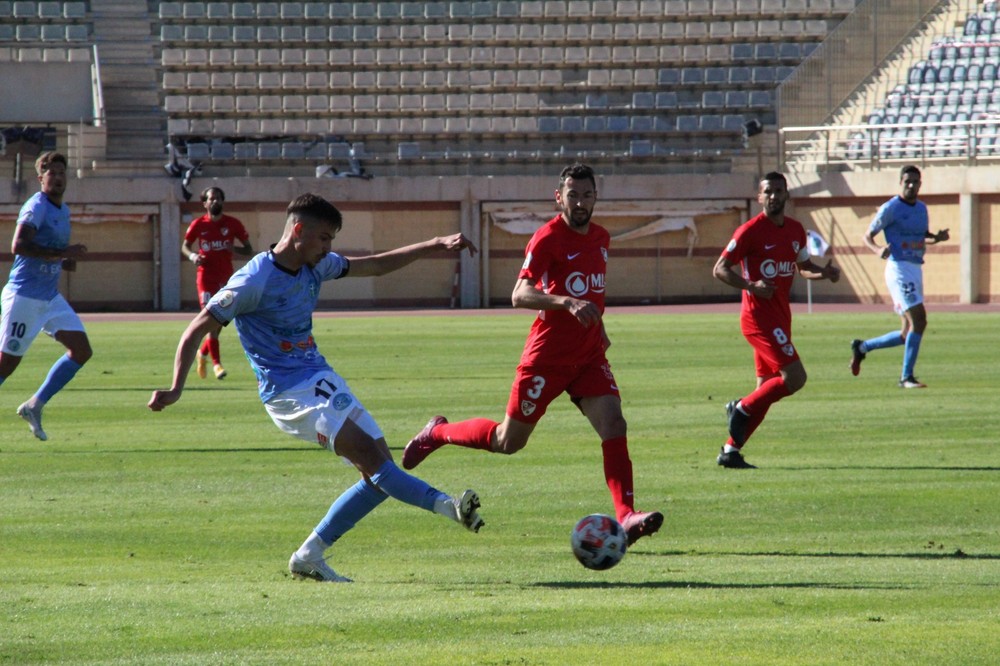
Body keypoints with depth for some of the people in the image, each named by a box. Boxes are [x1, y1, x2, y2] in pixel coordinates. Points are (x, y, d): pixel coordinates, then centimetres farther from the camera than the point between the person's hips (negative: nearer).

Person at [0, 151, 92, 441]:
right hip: (24, 297, -8)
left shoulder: (63, 210, 14)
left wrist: (66, 262, 7)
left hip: (51, 298, 8)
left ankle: (34, 406, 4)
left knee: (82, 351, -1)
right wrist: (62, 254, -29)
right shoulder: (36, 207, -14)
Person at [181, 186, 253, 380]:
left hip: (226, 276, 2)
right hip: (206, 275, -2)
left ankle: (203, 353, 34)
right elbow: (185, 246, 12)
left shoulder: (233, 224, 2)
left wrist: (234, 249, -17)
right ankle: (216, 363, -12)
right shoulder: (198, 225, 1)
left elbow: (249, 250, 5)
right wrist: (192, 255, -11)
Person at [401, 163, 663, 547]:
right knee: (509, 441, 6)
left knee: (613, 424, -16)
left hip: (589, 355, 5)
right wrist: (567, 303, -40)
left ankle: (626, 516, -23)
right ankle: (438, 433, 31)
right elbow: (519, 295, -26)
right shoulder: (548, 238, -14)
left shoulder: (600, 238, 10)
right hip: (547, 355, -5)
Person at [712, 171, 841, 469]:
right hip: (760, 316, -8)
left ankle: (730, 450, 13)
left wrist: (825, 273, 4)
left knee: (767, 389, 8)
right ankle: (742, 408, 1)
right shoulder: (751, 231, -10)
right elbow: (720, 269, -10)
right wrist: (751, 286, -25)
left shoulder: (795, 230, 11)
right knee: (795, 377, -17)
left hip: (780, 315, 8)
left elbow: (804, 266, 26)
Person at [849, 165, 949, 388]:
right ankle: (907, 377, -10)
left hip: (916, 269, 8)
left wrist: (937, 238, 6)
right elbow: (868, 236, -3)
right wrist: (878, 250, -24)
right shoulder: (890, 208, -7)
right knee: (918, 320, -17)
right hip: (900, 269, -8)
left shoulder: (921, 208, 14)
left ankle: (862, 347, 26)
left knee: (908, 334, 9)